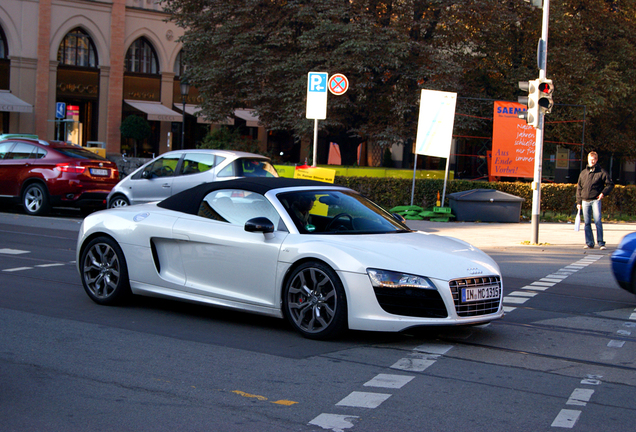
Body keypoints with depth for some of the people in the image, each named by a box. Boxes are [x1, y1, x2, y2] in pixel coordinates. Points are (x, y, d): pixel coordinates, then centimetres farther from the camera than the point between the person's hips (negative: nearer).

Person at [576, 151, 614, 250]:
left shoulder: (602, 172, 2)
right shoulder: (583, 173, 14)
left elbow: (610, 184, 5)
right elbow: (579, 188, 17)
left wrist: (603, 193, -10)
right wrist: (579, 202, 12)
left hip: (595, 200, -4)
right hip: (585, 201, 4)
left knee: (598, 221, -11)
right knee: (587, 223, 4)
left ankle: (601, 243, -7)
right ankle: (589, 243, 11)